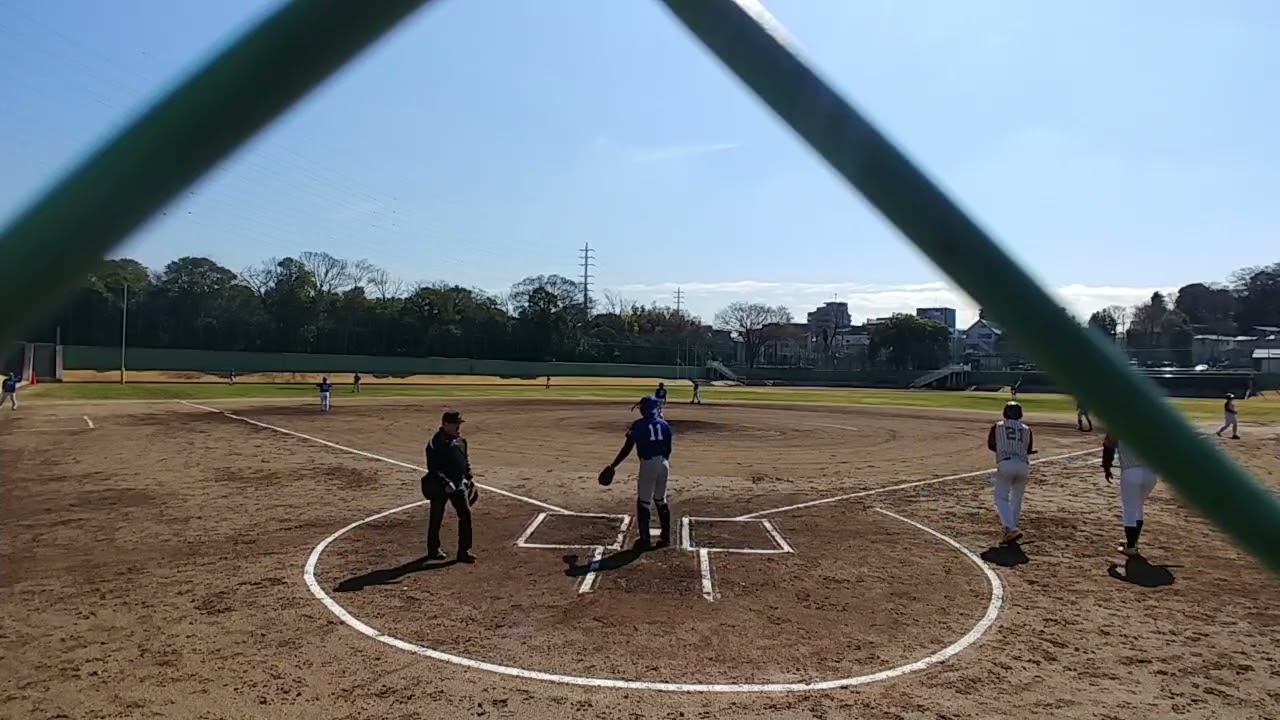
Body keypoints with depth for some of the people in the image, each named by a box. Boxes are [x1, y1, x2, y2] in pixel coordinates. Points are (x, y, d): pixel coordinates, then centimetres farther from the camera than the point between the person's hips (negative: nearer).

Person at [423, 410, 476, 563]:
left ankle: (464, 551, 6)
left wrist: (468, 478, 11)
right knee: (436, 518, 9)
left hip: (459, 484, 6)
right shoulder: (436, 443, -17)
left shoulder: (461, 440, 5)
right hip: (439, 486, -6)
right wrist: (445, 483, -26)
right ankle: (434, 550, 28)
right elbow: (432, 468, -19)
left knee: (466, 514, -1)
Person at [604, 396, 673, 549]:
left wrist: (612, 466, -1)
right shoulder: (664, 424, 7)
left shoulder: (638, 425, -6)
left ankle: (645, 539, 7)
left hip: (648, 465, -5)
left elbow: (626, 449, -8)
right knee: (661, 500, 19)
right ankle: (665, 536, 24)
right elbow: (668, 449, 11)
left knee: (644, 502, 6)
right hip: (663, 464, 5)